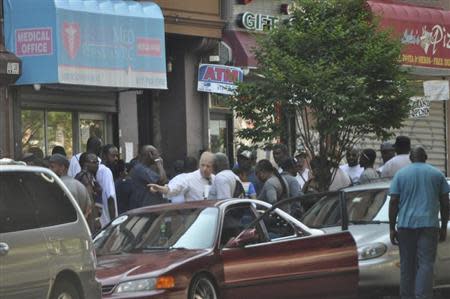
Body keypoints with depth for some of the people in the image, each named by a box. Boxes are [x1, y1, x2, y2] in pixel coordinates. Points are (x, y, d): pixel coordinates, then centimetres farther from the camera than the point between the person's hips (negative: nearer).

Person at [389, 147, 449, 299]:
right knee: (426, 264, -6)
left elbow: (393, 202, 1)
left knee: (407, 264, 9)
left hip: (405, 225, 1)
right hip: (428, 224, -1)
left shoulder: (400, 174, 7)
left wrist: (392, 228, 4)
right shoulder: (437, 174, 8)